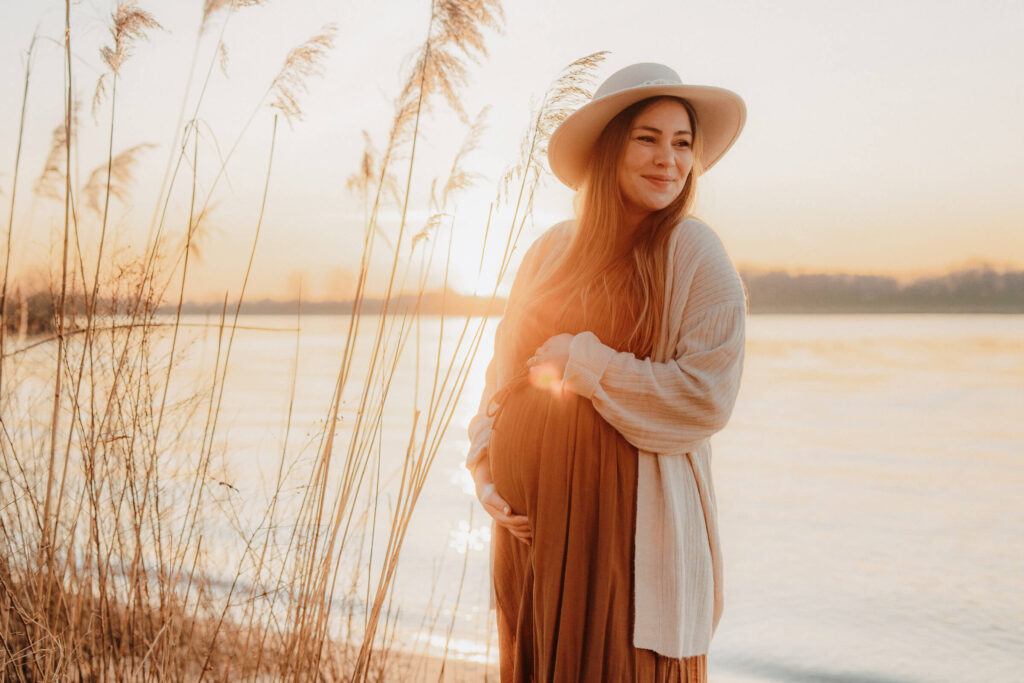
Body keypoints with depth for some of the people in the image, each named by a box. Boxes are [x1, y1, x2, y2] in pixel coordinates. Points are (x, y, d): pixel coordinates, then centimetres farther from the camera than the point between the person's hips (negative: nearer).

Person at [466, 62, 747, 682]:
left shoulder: (693, 252, -7)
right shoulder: (553, 249, 6)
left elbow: (707, 397, -16)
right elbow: (504, 371, 12)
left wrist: (580, 362, -12)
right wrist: (487, 475, 0)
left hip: (627, 520, -4)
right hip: (531, 519, 4)